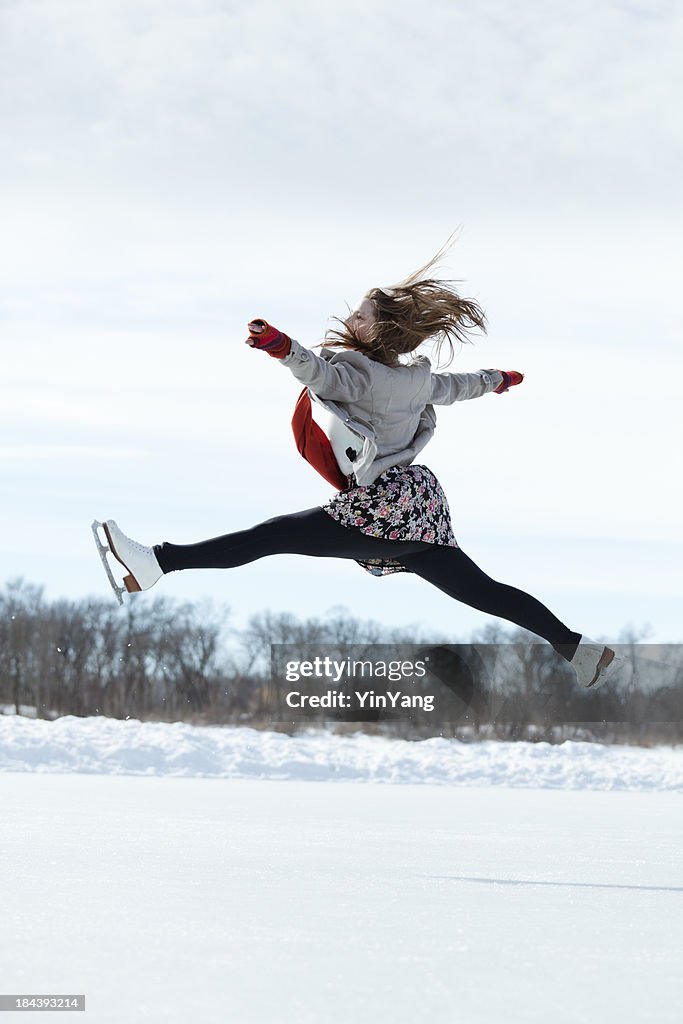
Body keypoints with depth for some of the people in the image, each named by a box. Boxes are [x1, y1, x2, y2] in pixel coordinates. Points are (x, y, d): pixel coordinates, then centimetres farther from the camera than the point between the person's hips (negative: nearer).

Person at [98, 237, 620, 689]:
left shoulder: (359, 372, -8)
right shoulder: (415, 378, 16)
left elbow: (322, 373, -30)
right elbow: (452, 387, 36)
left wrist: (283, 347, -50)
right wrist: (496, 380, 58)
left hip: (385, 505, -9)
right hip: (421, 505, 9)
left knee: (274, 536, -19)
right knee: (480, 590, 17)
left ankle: (157, 563, -30)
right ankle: (581, 649, 17)